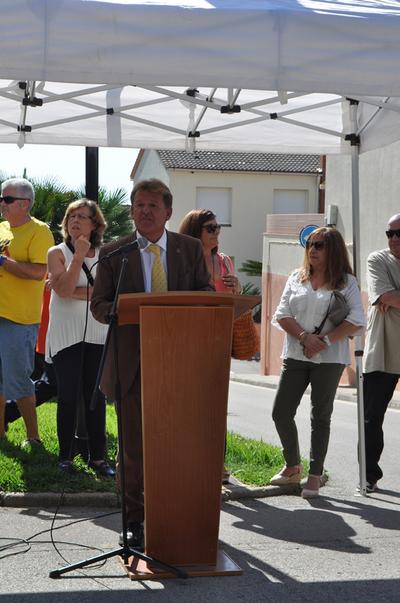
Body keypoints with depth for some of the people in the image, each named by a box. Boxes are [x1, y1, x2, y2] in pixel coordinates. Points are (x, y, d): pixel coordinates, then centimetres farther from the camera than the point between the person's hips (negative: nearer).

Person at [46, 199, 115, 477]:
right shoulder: (58, 253, 2)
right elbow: (64, 290, -14)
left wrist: (74, 291, -14)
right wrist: (79, 255, -13)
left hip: (97, 335, 2)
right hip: (66, 335, -2)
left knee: (96, 396, 4)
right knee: (69, 396, -1)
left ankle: (98, 456, 10)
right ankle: (66, 456, 8)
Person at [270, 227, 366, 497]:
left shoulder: (346, 282, 1)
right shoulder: (297, 279, 11)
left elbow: (357, 320, -9)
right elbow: (282, 315, 3)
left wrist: (325, 340, -17)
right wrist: (305, 336, -13)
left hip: (329, 358, -3)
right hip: (296, 354, 4)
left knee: (321, 416, 3)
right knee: (281, 413, 1)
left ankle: (315, 475, 11)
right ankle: (292, 467, 20)